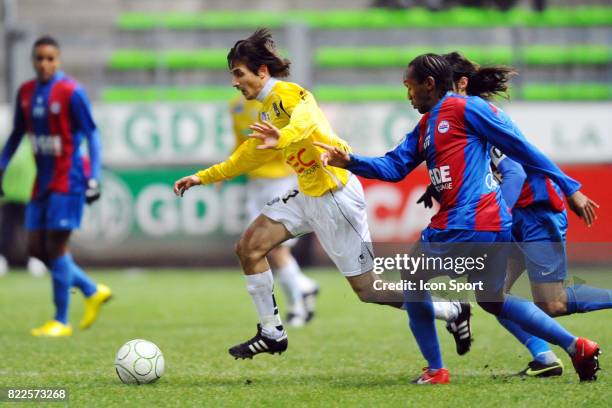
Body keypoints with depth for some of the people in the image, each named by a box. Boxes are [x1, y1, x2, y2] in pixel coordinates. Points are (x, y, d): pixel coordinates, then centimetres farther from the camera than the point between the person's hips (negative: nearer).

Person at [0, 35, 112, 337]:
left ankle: (61, 321, 2)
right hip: (43, 181, 7)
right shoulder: (25, 93, 7)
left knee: (56, 246, -8)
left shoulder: (71, 92, -11)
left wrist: (94, 178, -15)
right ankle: (93, 292, 21)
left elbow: (91, 134, -9)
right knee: (36, 247, 5)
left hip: (68, 180, -7)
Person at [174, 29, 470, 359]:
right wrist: (202, 177, 26)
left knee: (368, 289, -5)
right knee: (248, 248, 1)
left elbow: (306, 121, -41)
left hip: (335, 197, -9)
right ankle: (271, 334, 10)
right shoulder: (267, 110, 13)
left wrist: (283, 137, -63)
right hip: (307, 196, 9)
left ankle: (454, 312, 8)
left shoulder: (289, 95, -17)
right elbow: (247, 157, 28)